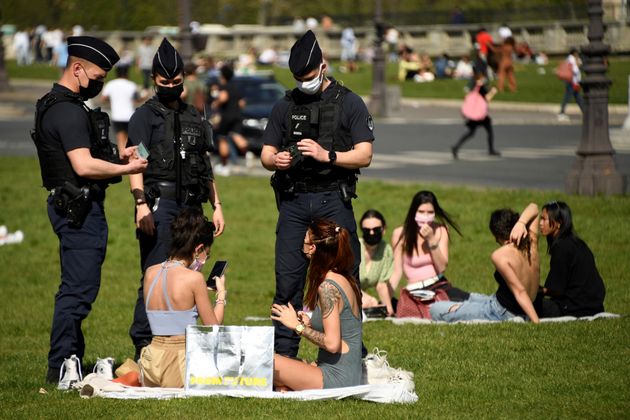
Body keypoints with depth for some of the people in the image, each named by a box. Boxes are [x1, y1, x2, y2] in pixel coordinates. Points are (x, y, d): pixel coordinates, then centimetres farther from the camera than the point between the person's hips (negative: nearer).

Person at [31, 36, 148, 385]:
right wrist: (125, 169, -13)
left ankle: (68, 362, 21)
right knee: (79, 288, -9)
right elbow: (84, 166, -25)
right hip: (79, 208, -11)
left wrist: (115, 157, 13)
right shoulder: (69, 111, -17)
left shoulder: (53, 105, 17)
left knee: (75, 287, 16)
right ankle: (61, 368, -9)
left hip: (72, 207, 11)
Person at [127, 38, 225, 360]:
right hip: (159, 203, -6)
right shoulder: (145, 116, 2)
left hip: (191, 206, 6)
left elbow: (205, 167, 25)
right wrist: (141, 203, -21)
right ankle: (143, 344, -9)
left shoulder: (194, 118, 20)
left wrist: (216, 205, 19)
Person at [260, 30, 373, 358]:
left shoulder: (349, 103, 3)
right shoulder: (285, 107, 14)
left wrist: (327, 155, -17)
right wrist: (276, 160, -9)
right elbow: (266, 153, 14)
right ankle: (283, 356, 6)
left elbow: (364, 156, -3)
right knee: (288, 282, 1)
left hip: (333, 202, -3)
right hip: (293, 203, 3)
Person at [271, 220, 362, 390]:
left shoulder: (328, 286, -16)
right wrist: (310, 324, 8)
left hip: (337, 379, -9)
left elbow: (332, 344, -21)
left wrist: (298, 326, -11)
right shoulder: (346, 279, 11)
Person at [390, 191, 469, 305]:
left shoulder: (440, 230, 2)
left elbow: (442, 267, -5)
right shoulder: (400, 234, -6)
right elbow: (396, 272, -4)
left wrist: (431, 240, -16)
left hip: (441, 286, 3)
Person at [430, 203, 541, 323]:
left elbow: (519, 291, -28)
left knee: (435, 309, -1)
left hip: (501, 314, -9)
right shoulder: (531, 243, -4)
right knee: (472, 297, 38)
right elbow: (533, 208, 8)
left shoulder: (500, 256, -24)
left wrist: (536, 321, -31)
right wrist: (521, 223, -13)